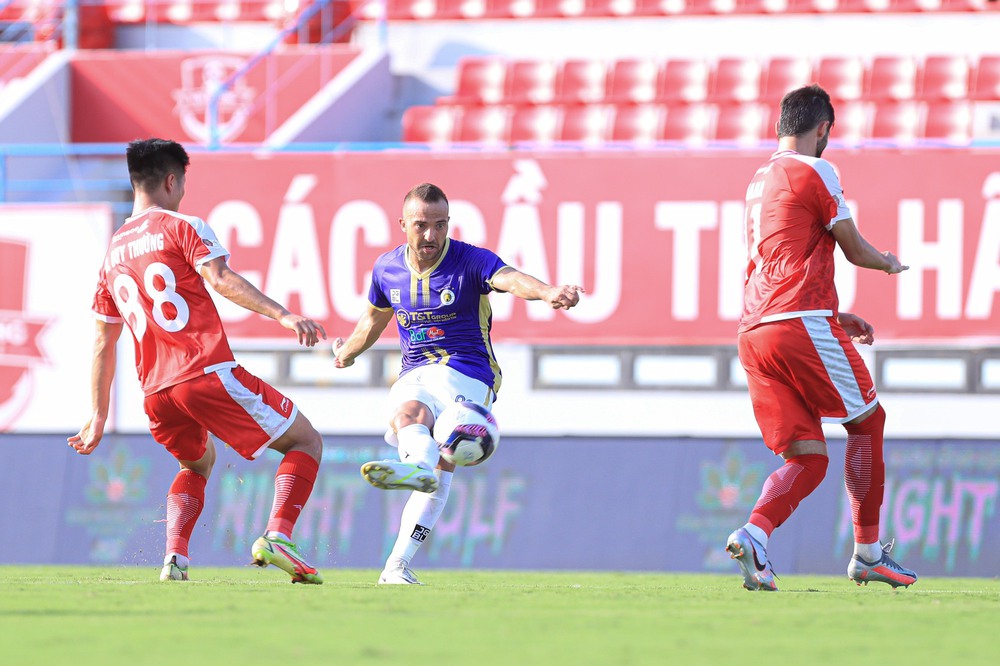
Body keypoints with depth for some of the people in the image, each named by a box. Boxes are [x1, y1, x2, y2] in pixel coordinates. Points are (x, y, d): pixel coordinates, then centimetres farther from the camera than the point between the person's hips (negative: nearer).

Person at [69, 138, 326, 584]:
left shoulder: (113, 252, 20)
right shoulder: (182, 227, 2)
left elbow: (103, 342, 22)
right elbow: (221, 279, -16)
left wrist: (98, 417, 26)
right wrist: (282, 316, -24)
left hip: (155, 392, 6)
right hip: (208, 374, -6)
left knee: (198, 463, 33)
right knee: (305, 442, 7)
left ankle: (175, 559, 10)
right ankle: (276, 537, -15)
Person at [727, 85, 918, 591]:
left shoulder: (761, 180, 22)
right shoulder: (815, 171, -2)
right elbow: (854, 249, 3)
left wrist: (833, 315, 34)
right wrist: (888, 263, 25)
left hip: (754, 331, 7)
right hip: (803, 324, -7)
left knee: (807, 458, 4)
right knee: (867, 421, 10)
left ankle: (753, 535, -22)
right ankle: (868, 553, 12)